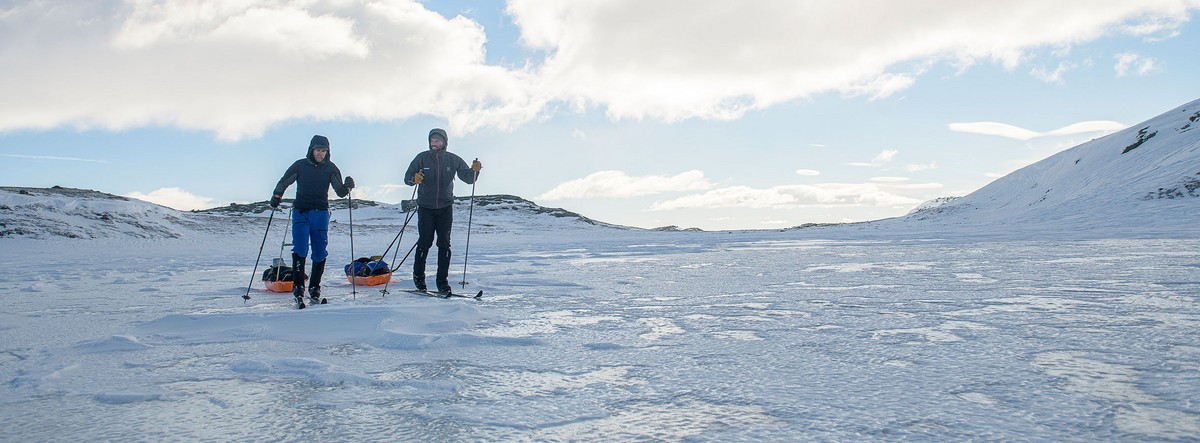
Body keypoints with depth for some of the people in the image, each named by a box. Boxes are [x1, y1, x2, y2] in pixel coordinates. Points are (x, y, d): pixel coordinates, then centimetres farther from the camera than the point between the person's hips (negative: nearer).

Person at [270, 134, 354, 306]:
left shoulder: (331, 168, 5)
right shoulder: (300, 165, 3)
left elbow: (340, 192, 3)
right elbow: (283, 182, 11)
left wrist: (347, 187, -19)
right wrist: (276, 196, -7)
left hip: (321, 214, 1)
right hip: (301, 213, -1)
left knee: (320, 254, 3)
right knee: (300, 250, -15)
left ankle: (314, 289, 17)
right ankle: (298, 288, -12)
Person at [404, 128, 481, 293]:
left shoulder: (453, 160, 3)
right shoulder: (422, 158, 0)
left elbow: (468, 178, 4)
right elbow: (407, 177, -2)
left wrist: (474, 170, -17)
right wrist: (414, 178, -24)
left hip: (445, 208, 1)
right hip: (426, 208, -1)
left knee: (444, 244, -1)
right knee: (424, 243, -1)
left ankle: (442, 281, 5)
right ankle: (418, 276, 20)